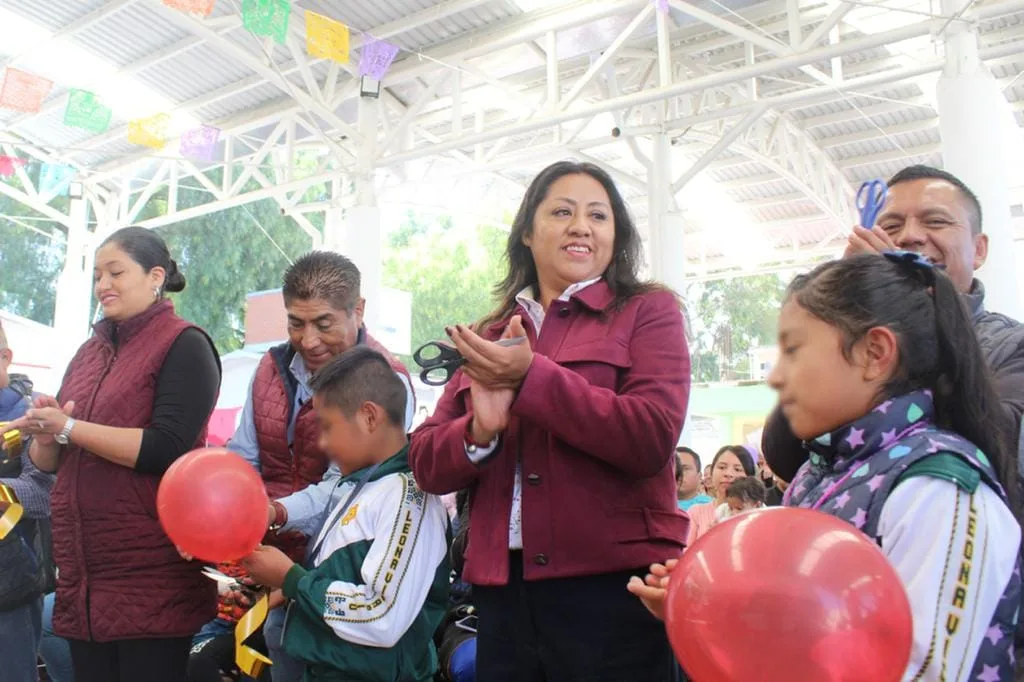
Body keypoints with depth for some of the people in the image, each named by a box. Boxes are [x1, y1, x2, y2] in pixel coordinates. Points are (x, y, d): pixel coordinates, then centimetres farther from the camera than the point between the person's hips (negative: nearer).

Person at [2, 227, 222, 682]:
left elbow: (165, 449, -19)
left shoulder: (183, 345, -7)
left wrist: (68, 427, -15)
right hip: (82, 572, 7)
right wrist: (45, 434, -6)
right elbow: (49, 462, 16)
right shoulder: (89, 352, 15)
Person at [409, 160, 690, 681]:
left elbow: (652, 439, -13)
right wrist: (480, 432, -12)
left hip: (611, 585, -3)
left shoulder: (647, 311, 2)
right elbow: (426, 464, 9)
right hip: (503, 590, 4)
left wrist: (531, 377, -15)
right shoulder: (487, 338, 13)